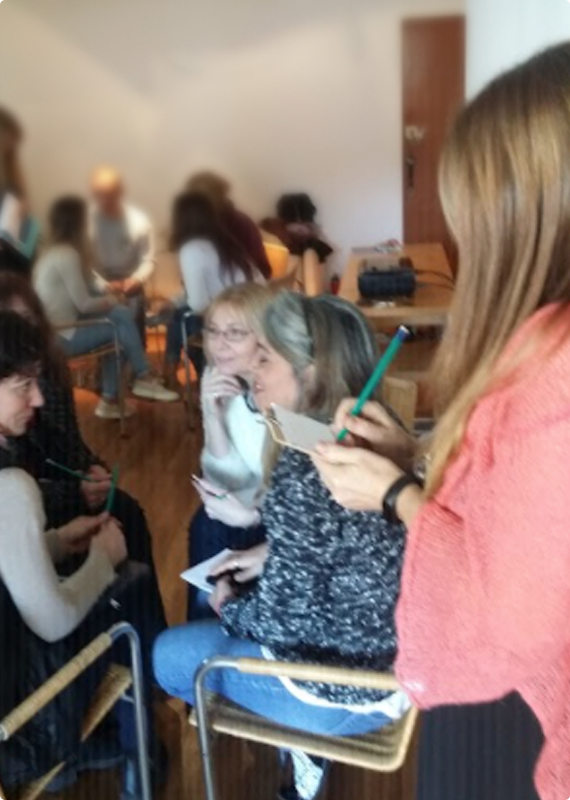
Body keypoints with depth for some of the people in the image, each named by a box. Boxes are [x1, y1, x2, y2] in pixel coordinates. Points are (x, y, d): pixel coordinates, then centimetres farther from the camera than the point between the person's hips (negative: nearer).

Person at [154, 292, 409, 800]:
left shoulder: (302, 468, -28)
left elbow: (286, 617, -23)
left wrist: (228, 608, -4)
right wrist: (268, 556, 9)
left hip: (342, 691, -7)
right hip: (393, 660, 8)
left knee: (170, 654, 13)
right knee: (217, 590, 25)